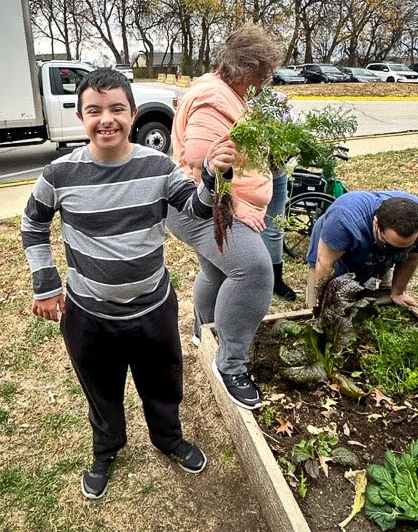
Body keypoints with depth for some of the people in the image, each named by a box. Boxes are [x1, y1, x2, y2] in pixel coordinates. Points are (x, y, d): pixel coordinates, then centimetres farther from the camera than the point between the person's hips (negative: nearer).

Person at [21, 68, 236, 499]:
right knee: (102, 392, 23)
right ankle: (105, 451, 53)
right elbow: (33, 227, 4)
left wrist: (213, 175, -27)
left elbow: (198, 208, -7)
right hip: (88, 316, 0)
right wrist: (45, 284, -1)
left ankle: (169, 440, 53)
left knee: (162, 385, 23)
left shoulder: (157, 166, -10)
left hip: (155, 309, 1)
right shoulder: (59, 174, -12)